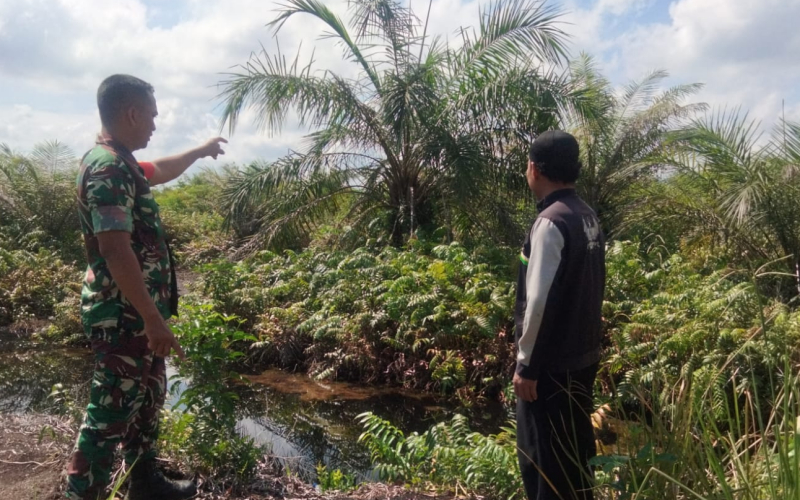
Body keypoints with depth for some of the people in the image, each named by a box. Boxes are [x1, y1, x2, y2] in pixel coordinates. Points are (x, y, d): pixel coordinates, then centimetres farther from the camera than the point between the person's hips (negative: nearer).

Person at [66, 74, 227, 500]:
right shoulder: (108, 167, -21)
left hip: (136, 312, 11)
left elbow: (160, 170, 34)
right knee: (110, 415, -1)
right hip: (123, 317, -11)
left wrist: (200, 151, 45)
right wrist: (153, 319, -27)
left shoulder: (120, 163, 11)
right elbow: (115, 250, -28)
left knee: (147, 400, 21)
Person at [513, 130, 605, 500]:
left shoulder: (551, 222, -19)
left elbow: (540, 300, -23)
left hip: (553, 363, -9)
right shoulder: (588, 217, 8)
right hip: (583, 354, 9)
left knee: (543, 459, 4)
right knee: (575, 450, 20)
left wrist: (526, 363, -16)